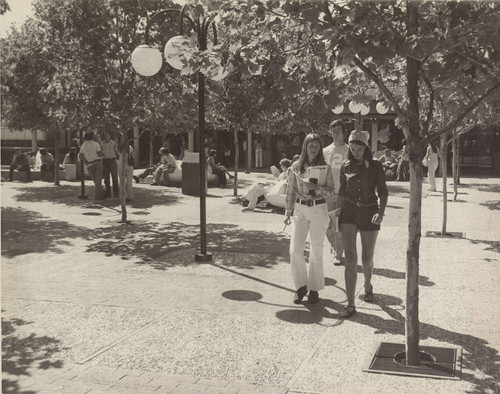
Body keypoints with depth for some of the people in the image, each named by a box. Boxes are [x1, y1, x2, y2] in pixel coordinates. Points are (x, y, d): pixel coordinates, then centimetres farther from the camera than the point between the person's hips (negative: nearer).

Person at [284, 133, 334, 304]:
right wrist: (288, 212, 7)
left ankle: (314, 289, 17)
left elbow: (331, 191, 0)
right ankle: (301, 286, 15)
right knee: (295, 251, -4)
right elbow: (291, 191, 9)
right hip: (300, 210, 2)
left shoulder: (325, 167, 0)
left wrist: (316, 187, -18)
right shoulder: (296, 166, 4)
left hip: (319, 210, -1)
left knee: (316, 252, 4)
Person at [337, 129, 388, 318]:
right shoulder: (346, 167, 5)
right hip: (349, 212, 1)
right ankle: (350, 304, -9)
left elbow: (383, 191, -2)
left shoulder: (376, 166, -1)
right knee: (350, 259, -11)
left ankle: (368, 286, 42)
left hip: (369, 213, -1)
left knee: (367, 260, 8)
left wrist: (381, 212, -17)